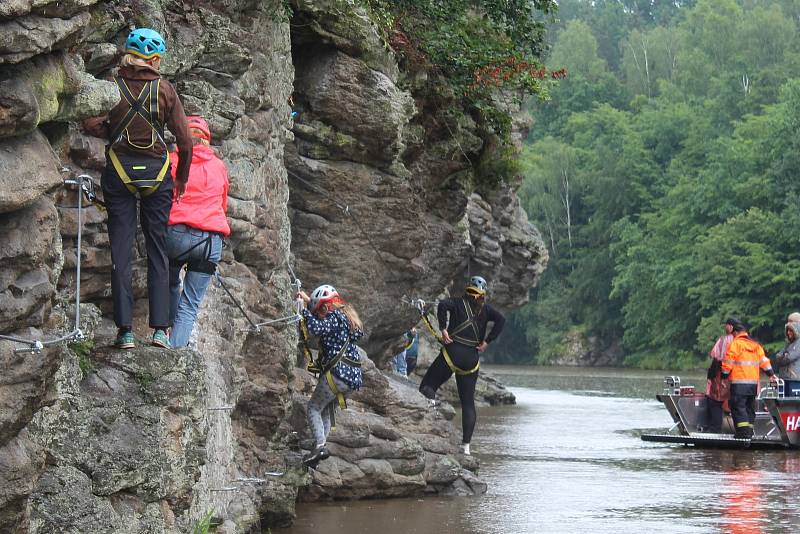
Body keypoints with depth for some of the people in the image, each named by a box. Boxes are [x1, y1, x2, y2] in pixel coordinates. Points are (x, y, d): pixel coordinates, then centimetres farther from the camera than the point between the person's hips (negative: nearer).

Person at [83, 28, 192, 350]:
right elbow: (184, 140, -1)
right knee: (157, 249, 7)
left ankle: (125, 329, -5)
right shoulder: (164, 89, -2)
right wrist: (182, 178, 14)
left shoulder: (112, 86, -2)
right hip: (156, 171, 0)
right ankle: (160, 328, 2)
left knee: (121, 250, 1)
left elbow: (91, 126, -12)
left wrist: (114, 132, 10)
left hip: (120, 170, 0)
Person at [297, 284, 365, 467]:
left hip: (338, 372, -9)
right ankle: (322, 444, 11)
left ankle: (320, 446, -19)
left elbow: (316, 328, -29)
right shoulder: (344, 314, 19)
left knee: (313, 408, -4)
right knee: (326, 410, 18)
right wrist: (308, 301, 32)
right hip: (353, 376, 9)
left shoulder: (335, 317, -10)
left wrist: (304, 307, -19)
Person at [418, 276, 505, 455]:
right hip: (472, 358, 3)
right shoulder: (485, 309, 10)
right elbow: (501, 319, -4)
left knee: (427, 386, 5)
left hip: (452, 352, -3)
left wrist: (443, 329, -12)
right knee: (468, 402, 9)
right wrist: (487, 341, 0)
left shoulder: (458, 303, 4)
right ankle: (466, 444, 2)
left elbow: (443, 305, -16)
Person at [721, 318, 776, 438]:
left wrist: (724, 377, 1)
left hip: (739, 382, -7)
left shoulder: (735, 343, -6)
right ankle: (749, 431, 16)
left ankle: (744, 432, -16)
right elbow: (763, 360, 13)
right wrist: (770, 374, 19)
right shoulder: (755, 344, 14)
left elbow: (728, 362, -7)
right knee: (749, 407, 14)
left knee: (738, 407, -6)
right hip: (754, 382, 7)